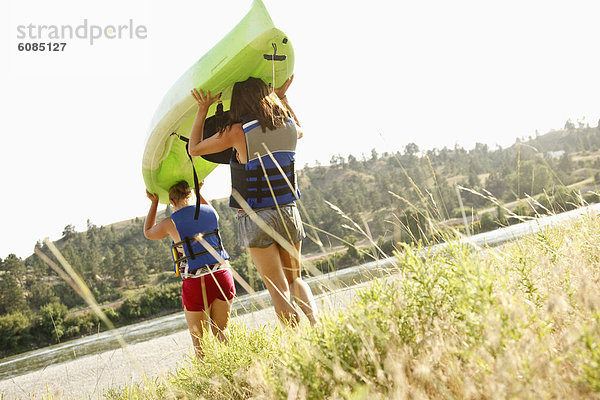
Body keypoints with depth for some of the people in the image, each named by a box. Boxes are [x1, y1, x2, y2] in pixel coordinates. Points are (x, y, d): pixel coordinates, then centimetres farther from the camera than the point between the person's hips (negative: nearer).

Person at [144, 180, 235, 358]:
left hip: (196, 282, -4)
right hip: (222, 275, 4)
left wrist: (154, 203, 24)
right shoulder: (210, 212, 6)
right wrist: (198, 192, 36)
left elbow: (148, 233, 19)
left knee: (199, 340, 9)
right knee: (220, 332, 17)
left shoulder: (171, 223, -3)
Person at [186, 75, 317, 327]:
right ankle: (316, 326, -1)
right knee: (294, 279, 18)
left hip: (256, 218, -4)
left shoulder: (238, 132, -13)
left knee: (278, 287, 1)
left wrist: (202, 110, 2)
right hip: (289, 213, 5)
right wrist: (281, 96, 28)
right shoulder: (289, 126, 1)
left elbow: (194, 149, 0)